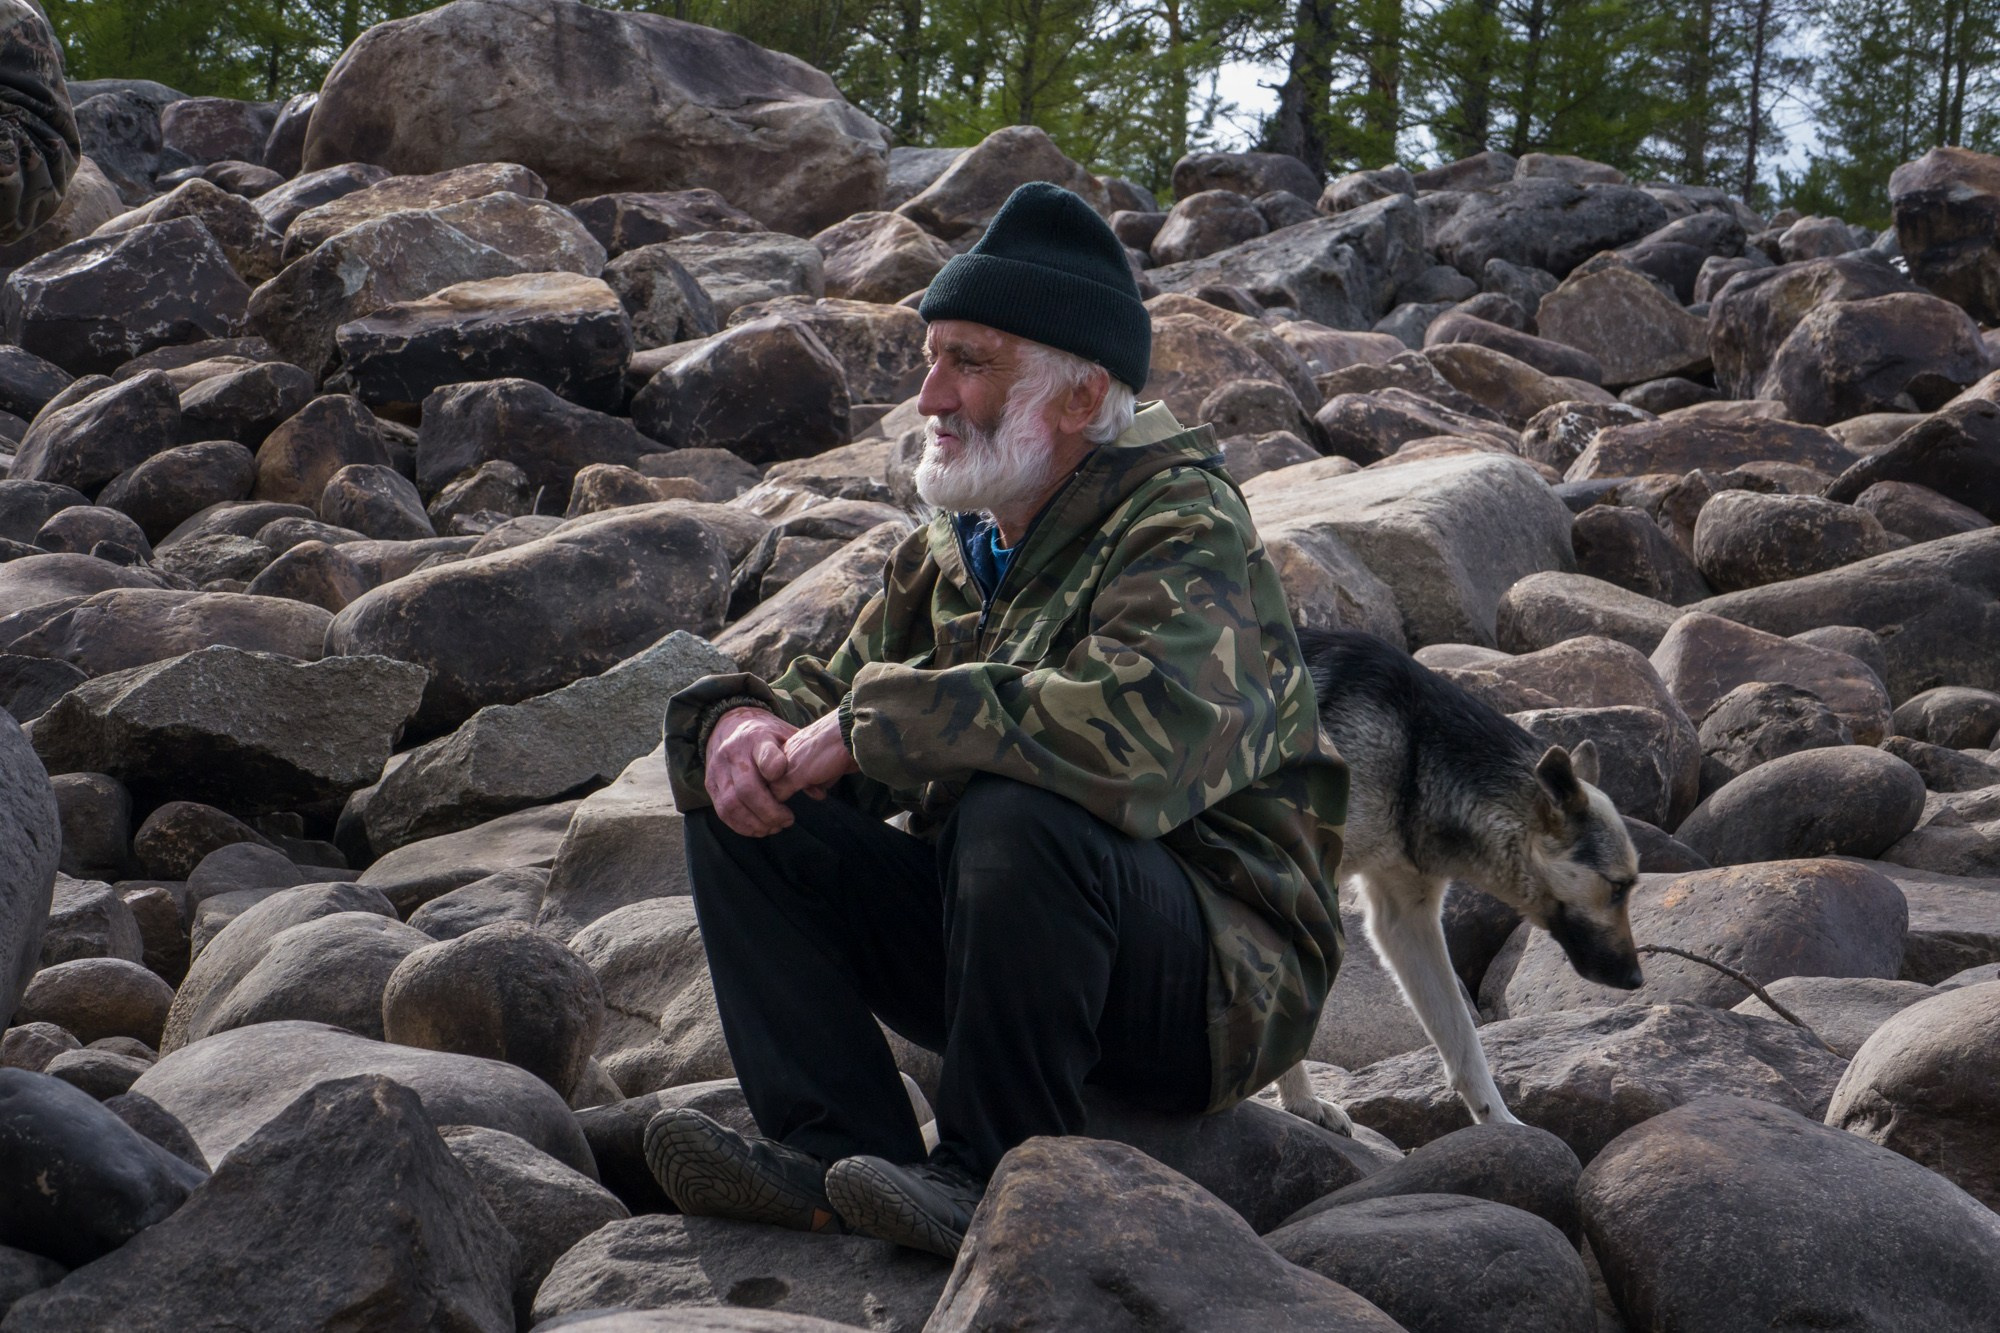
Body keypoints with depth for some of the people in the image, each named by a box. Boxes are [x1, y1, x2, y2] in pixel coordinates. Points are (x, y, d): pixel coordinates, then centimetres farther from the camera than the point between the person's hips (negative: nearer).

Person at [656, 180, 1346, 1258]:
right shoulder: (953, 553, 10)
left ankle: (997, 1179, -23)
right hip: (988, 932, 8)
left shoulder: (1184, 536, -16)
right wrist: (745, 721, -13)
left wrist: (875, 721, -28)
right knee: (740, 800, -3)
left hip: (1221, 980, -8)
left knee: (1018, 814, -37)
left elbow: (1144, 734, -36)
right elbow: (833, 694, 14)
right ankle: (837, 1150, -16)